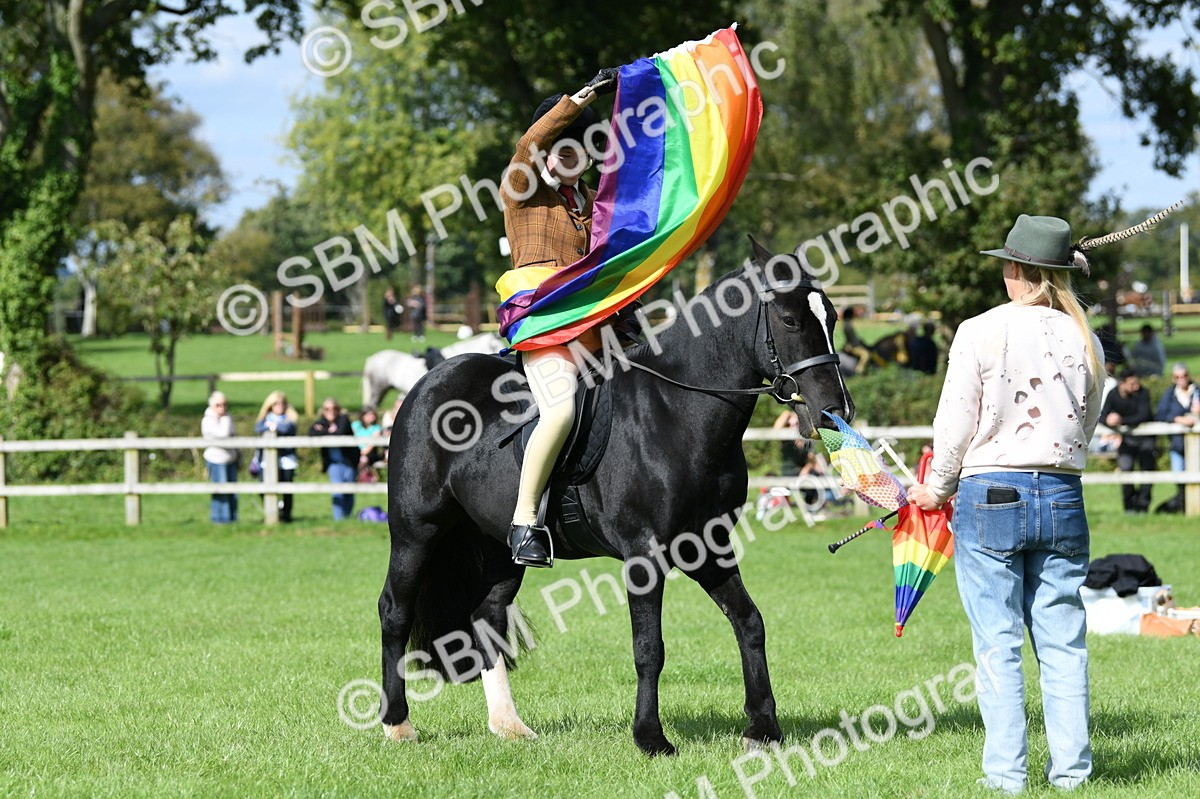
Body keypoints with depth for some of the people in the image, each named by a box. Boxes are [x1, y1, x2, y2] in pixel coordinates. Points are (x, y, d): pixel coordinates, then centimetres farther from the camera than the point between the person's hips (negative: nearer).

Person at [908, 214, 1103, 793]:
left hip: (991, 496, -3)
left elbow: (956, 421, -4)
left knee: (998, 643, 2)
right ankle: (1071, 768, 9)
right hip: (1063, 496, 3)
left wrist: (939, 486, 12)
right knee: (1063, 642, 9)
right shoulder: (1084, 340, 3)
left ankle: (1006, 772, 1)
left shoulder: (980, 333, -8)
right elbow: (1087, 425, 11)